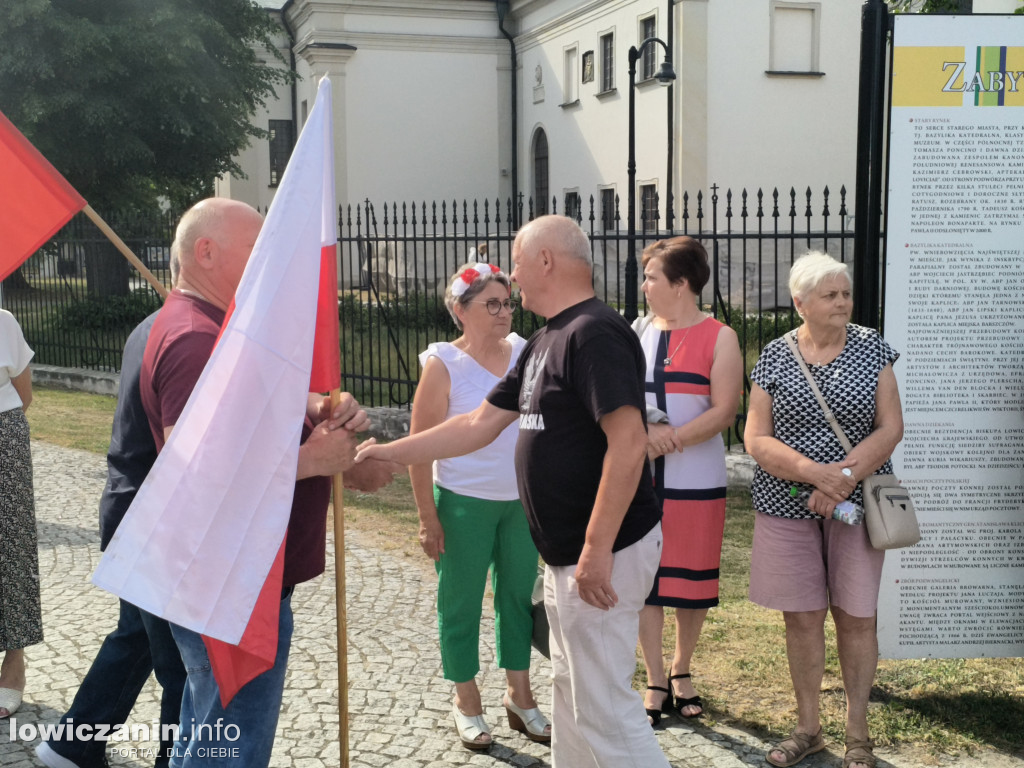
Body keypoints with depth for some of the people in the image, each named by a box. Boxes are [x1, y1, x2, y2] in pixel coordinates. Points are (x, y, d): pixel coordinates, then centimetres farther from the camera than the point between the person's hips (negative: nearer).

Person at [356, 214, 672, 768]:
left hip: (605, 554, -10)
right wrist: (391, 451, 17)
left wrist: (597, 550, -26)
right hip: (567, 554, 10)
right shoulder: (544, 342, 14)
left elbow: (629, 442, -26)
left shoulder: (594, 333, -17)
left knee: (604, 707, -3)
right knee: (568, 691, 20)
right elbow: (479, 425, 18)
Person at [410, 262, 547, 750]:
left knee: (518, 596, 14)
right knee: (461, 603, 8)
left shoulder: (526, 354, 0)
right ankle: (466, 702, 26)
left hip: (523, 500, 4)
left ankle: (519, 694, 31)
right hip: (464, 503, -4)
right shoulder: (444, 365, -10)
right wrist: (428, 518, -10)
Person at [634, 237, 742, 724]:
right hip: (641, 480, 3)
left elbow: (724, 412, -11)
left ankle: (681, 672, 30)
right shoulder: (637, 333, 8)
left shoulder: (719, 339, -4)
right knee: (644, 580, 6)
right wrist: (644, 433, -16)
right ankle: (655, 683, 19)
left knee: (692, 583, 8)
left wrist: (671, 438, -21)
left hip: (696, 483, -3)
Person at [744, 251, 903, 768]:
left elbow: (890, 428, -4)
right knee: (802, 616, 7)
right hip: (787, 505, 0)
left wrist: (844, 478, -17)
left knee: (855, 616, 5)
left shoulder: (872, 348, 1)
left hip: (857, 502, 0)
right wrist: (815, 473, -20)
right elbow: (756, 439, -5)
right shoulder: (774, 357, 0)